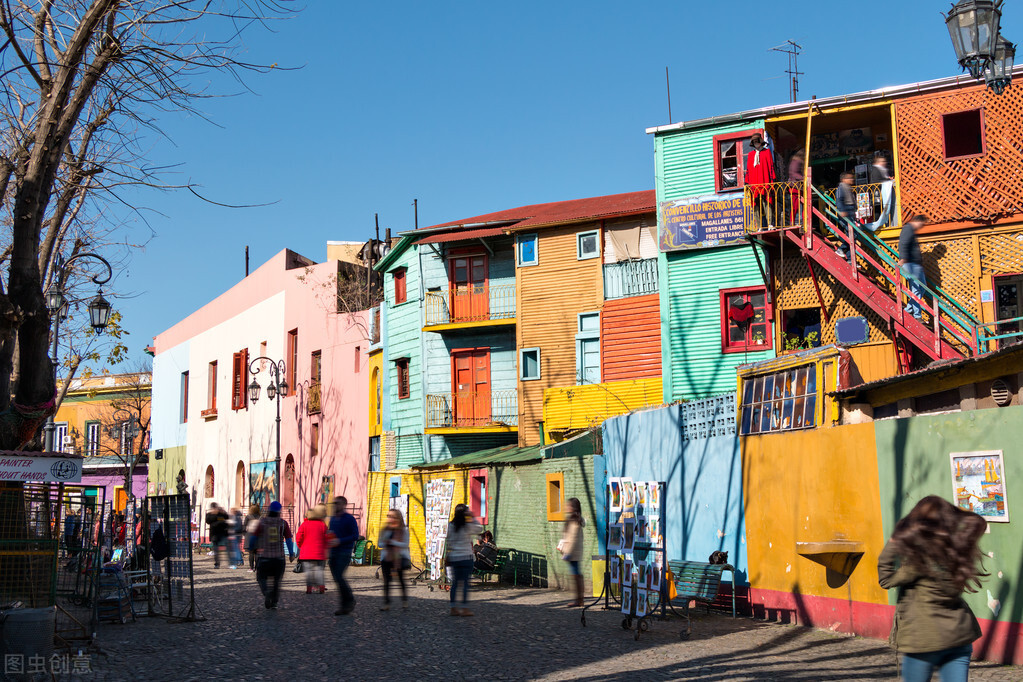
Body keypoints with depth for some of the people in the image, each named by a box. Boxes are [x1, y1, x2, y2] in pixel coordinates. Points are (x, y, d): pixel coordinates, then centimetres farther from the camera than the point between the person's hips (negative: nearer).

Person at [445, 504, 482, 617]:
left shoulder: (451, 526, 1)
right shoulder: (468, 526, -10)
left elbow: (449, 541, 6)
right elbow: (480, 529, 6)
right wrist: (473, 518, 8)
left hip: (453, 557, 5)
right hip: (466, 557, -5)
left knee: (455, 582, 10)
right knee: (465, 582, 1)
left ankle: (453, 608, 11)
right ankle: (464, 608, 1)